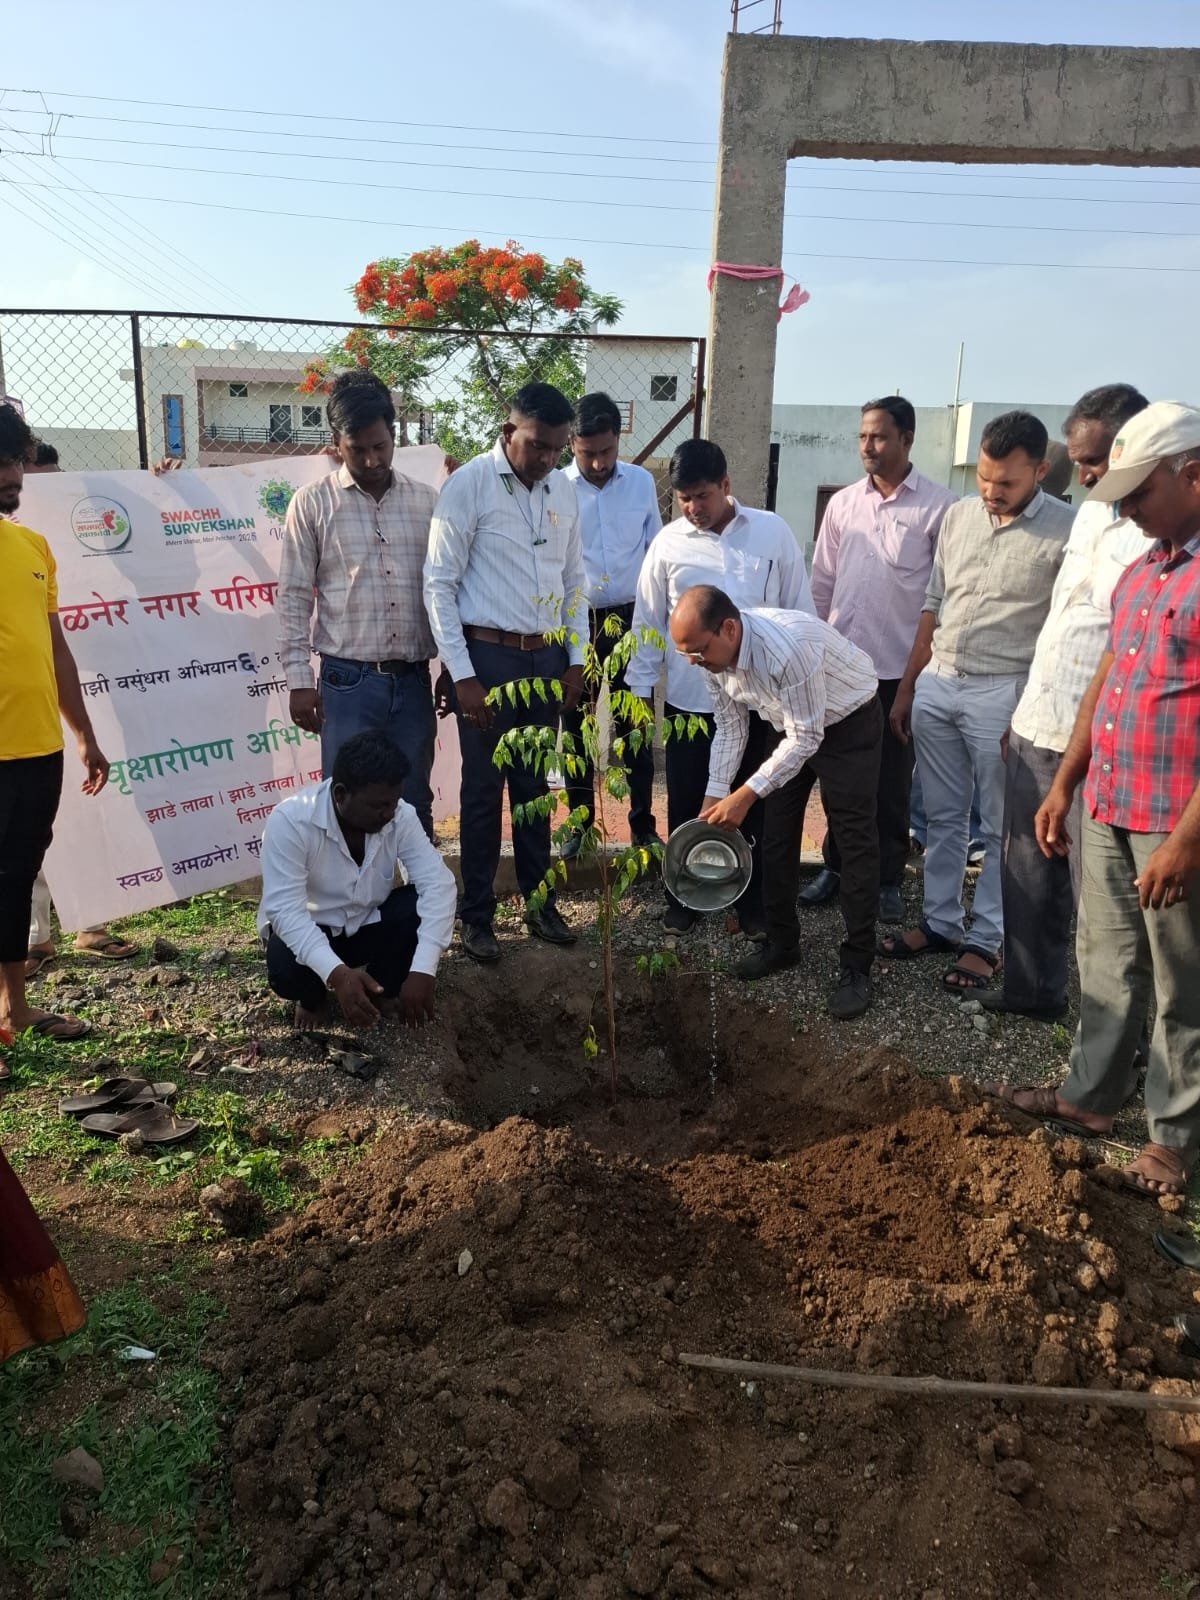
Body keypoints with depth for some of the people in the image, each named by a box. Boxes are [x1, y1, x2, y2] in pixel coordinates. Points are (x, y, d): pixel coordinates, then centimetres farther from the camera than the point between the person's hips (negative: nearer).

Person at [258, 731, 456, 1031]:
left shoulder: (401, 816, -18)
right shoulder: (290, 820, -28)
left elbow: (437, 883, -26)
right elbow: (284, 908, -34)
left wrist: (422, 970, -40)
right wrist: (336, 973, -49)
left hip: (369, 925, 3)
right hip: (307, 930, -3)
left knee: (425, 903, -24)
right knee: (286, 969, -34)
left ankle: (383, 989, 1)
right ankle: (314, 996, 4)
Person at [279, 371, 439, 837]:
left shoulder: (426, 501, 8)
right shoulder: (312, 504, 1)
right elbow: (294, 597, 0)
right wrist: (299, 680, -5)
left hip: (413, 681, 2)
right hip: (348, 683, -2)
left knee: (414, 807, 10)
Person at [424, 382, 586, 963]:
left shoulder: (564, 491, 6)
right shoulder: (467, 487, -10)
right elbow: (439, 586, -11)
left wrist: (574, 661, 9)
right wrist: (463, 675, -14)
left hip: (546, 658, 5)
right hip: (487, 656, -5)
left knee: (535, 785, 15)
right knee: (483, 789, 5)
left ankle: (539, 902, 28)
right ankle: (476, 914, 19)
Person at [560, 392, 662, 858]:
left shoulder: (642, 482, 1)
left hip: (630, 620, 1)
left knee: (635, 727, 7)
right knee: (576, 727, 10)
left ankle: (643, 824, 17)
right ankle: (579, 822, 23)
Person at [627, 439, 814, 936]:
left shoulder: (773, 532, -3)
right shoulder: (669, 543, -2)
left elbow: (799, 611, 2)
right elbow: (648, 622, 4)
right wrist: (639, 691, 3)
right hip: (688, 699, 0)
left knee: (751, 806, 12)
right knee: (684, 804, 11)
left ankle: (752, 903, 28)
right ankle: (682, 896, 30)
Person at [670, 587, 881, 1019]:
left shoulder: (787, 647, -39)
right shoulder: (715, 652, -15)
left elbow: (805, 738, -32)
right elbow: (730, 724, -2)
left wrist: (746, 796, -31)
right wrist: (714, 797, -6)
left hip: (848, 723, -7)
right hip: (788, 727, 7)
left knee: (856, 839, -7)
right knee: (776, 835, 9)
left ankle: (857, 966, 0)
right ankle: (781, 943, 23)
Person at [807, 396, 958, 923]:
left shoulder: (938, 507, -6)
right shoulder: (842, 503, 7)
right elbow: (822, 582, 11)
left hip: (899, 668, -4)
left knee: (891, 781, 7)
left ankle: (887, 879, 20)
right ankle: (836, 866, 27)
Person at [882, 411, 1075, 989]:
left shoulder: (1065, 531, -10)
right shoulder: (958, 515, 8)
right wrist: (906, 688, 13)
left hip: (1003, 694, -5)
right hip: (936, 685, 6)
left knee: (1000, 829, 6)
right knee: (943, 817, 15)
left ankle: (986, 940, 17)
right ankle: (940, 922, 28)